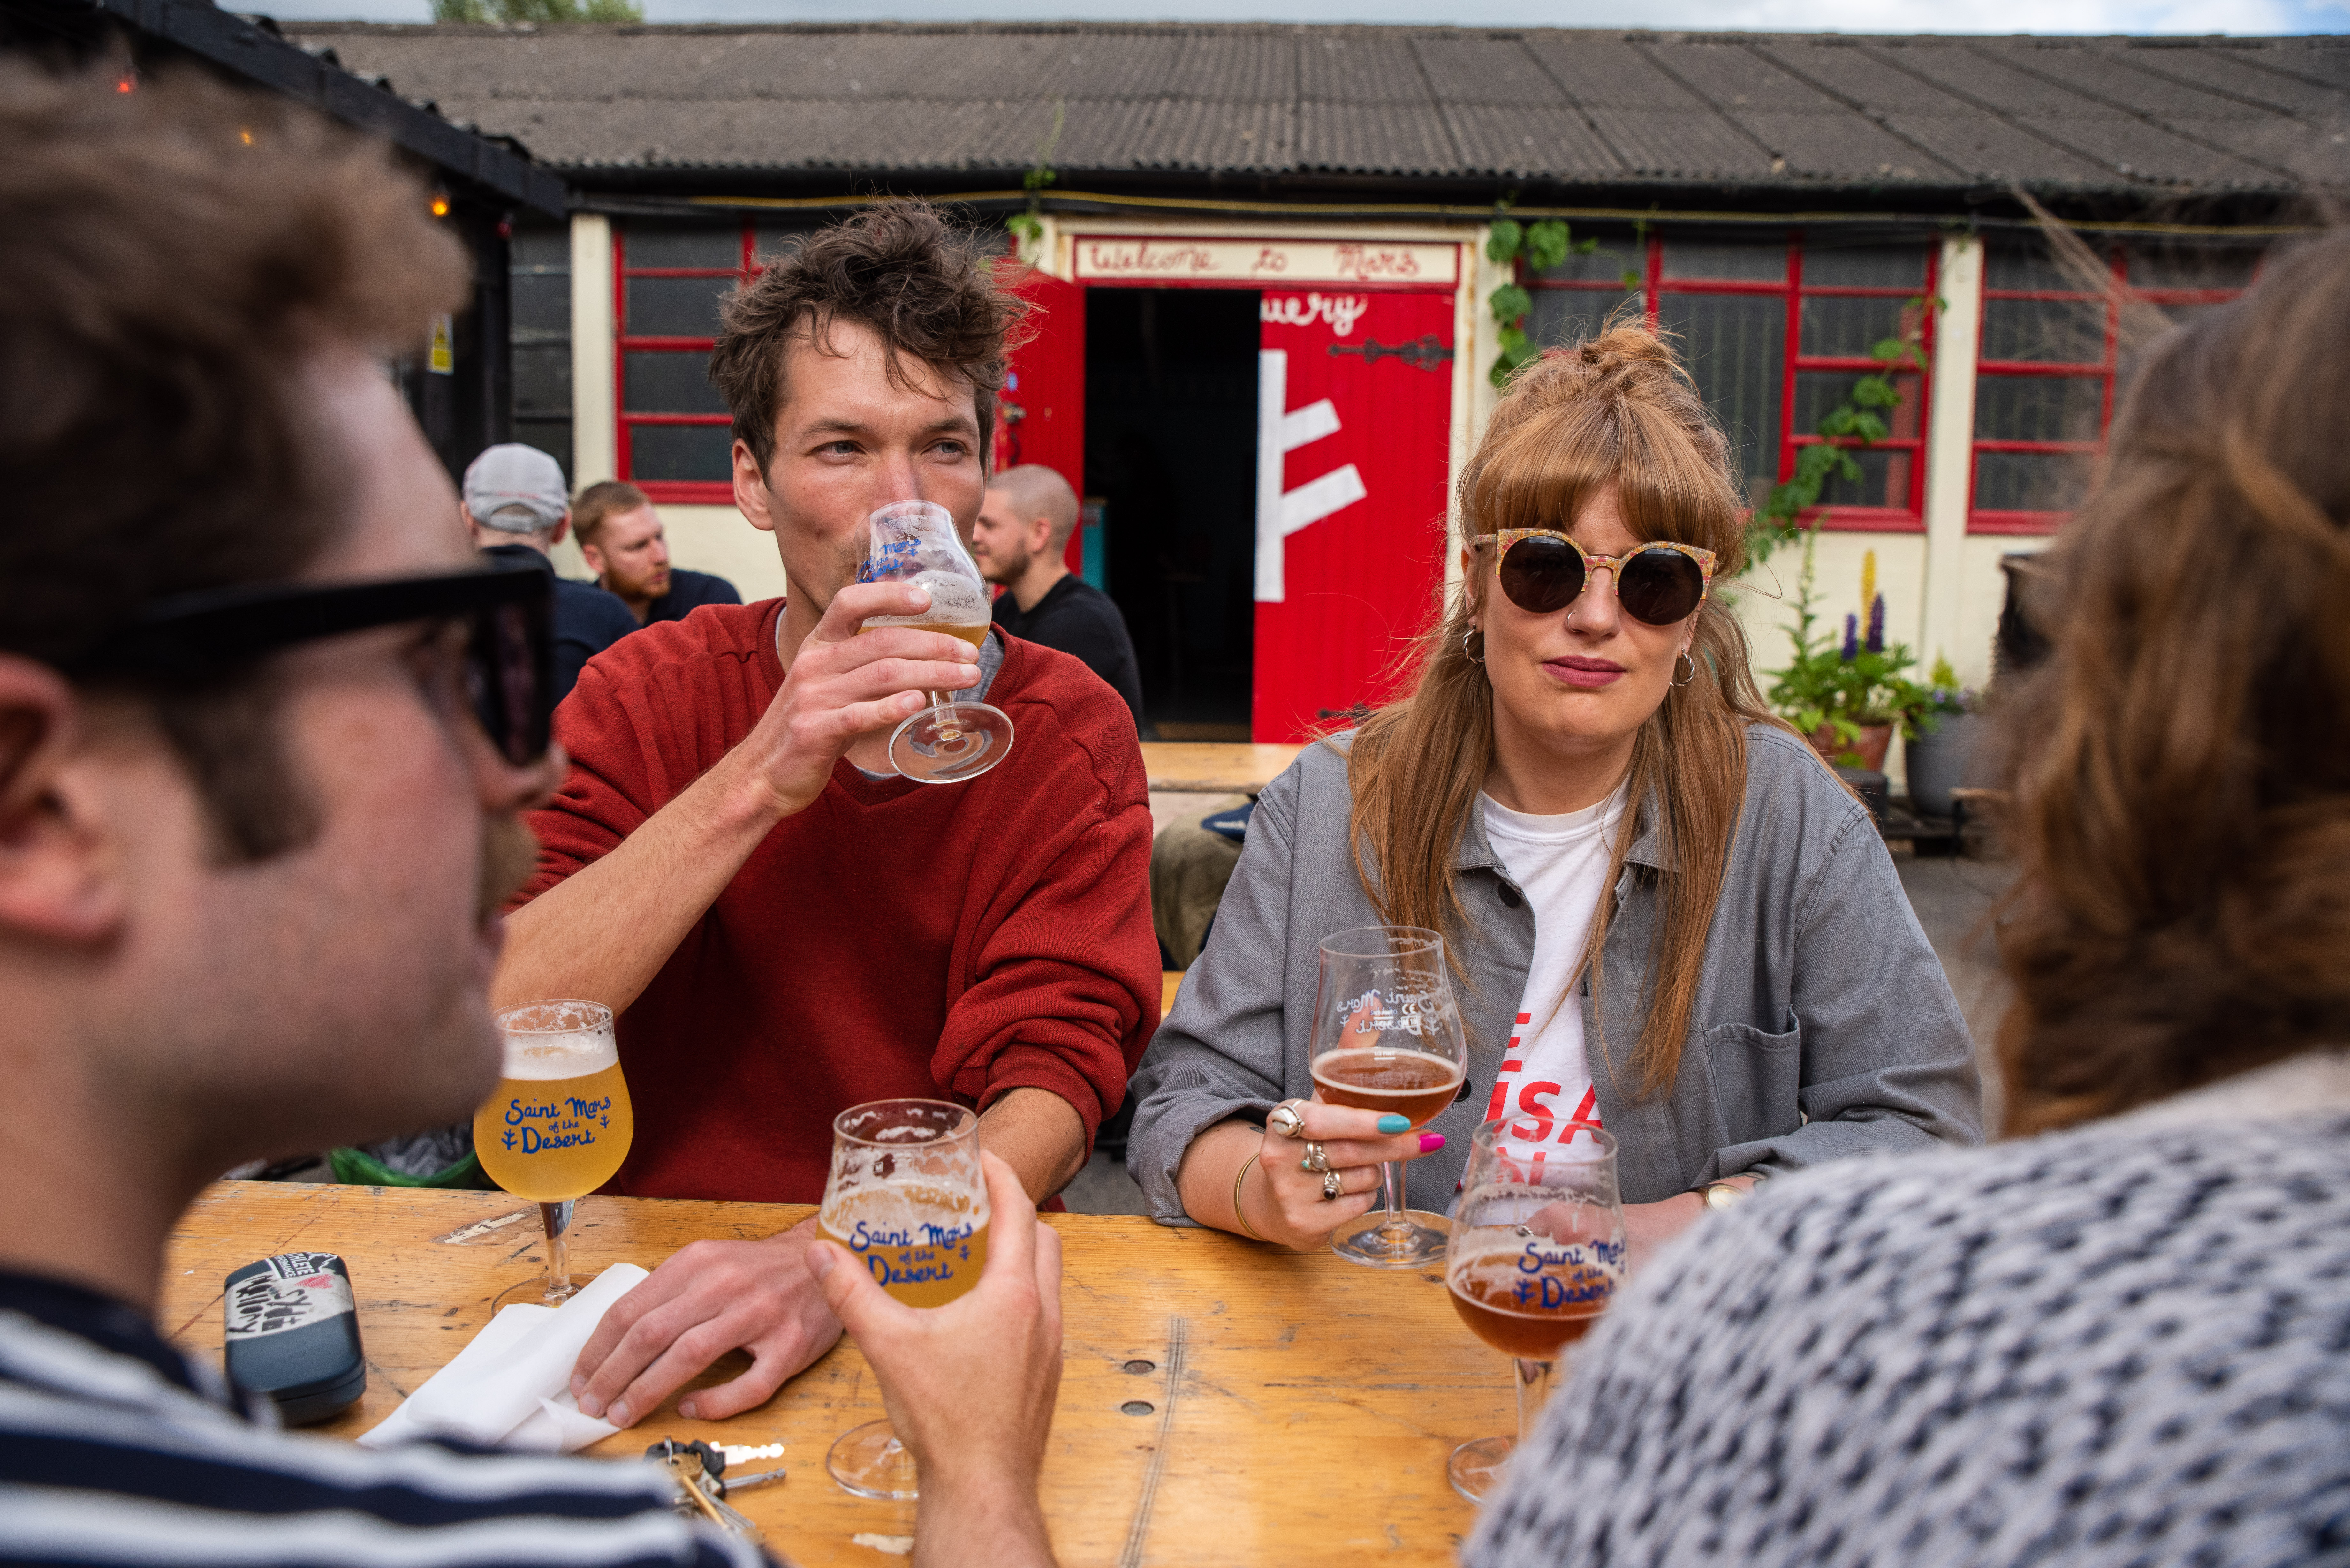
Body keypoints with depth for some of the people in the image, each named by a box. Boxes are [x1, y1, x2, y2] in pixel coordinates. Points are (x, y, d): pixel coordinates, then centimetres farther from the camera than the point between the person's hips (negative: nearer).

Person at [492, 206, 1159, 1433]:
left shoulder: (1066, 733, -3)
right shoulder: (647, 695, 0)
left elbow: (1052, 1094, -12)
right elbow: (483, 1036, -13)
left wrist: (839, 1262, -30)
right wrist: (755, 784, -23)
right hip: (653, 1277, 1)